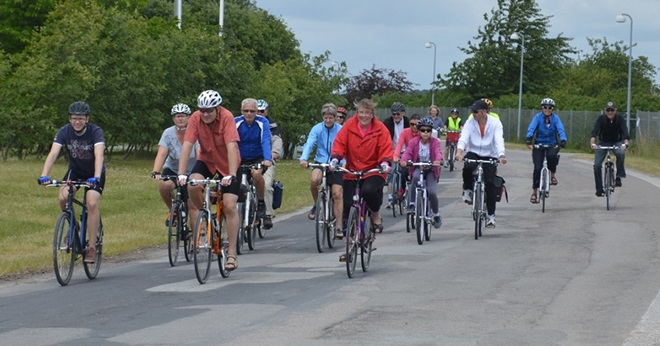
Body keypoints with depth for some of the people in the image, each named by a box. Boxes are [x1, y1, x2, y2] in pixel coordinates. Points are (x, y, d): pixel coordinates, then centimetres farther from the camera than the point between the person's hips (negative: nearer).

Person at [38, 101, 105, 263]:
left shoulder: (95, 132, -24)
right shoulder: (64, 131, -18)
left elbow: (99, 155, -37)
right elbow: (53, 153, -28)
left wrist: (96, 178, -54)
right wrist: (44, 176, -44)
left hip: (93, 173, -2)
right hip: (75, 171, 2)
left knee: (92, 204, -23)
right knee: (63, 198, -25)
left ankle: (92, 248, -15)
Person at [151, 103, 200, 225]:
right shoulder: (168, 133, -13)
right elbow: (161, 154, -24)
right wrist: (155, 172, -40)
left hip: (192, 173, -1)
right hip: (172, 170, 1)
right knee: (163, 185, -31)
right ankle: (172, 210, -3)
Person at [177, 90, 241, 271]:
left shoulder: (227, 117, -27)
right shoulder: (196, 118, -19)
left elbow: (231, 147, -35)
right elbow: (187, 145, -24)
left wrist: (231, 175, -44)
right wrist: (181, 174, -34)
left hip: (227, 163, -3)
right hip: (206, 160, 3)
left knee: (230, 207, -12)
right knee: (192, 185, -27)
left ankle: (232, 254, -4)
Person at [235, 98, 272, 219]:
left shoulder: (262, 122, -15)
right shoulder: (236, 123, -13)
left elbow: (265, 142, -28)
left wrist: (267, 159, -45)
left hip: (258, 159, -2)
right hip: (241, 160, 2)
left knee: (257, 174, -33)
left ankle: (261, 203, -10)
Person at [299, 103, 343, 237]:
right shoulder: (317, 129, -3)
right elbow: (309, 144, -16)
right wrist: (303, 159, -34)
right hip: (320, 163, 0)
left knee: (337, 194, -6)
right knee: (314, 180, -31)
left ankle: (338, 227, 3)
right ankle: (316, 204, -3)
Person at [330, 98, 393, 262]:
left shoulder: (380, 129, -5)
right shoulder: (349, 126, -2)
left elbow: (386, 149, -7)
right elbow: (339, 143, -5)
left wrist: (385, 163, -25)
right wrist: (335, 158, -22)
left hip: (374, 172, -3)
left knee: (369, 191, -35)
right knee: (348, 206, -2)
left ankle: (376, 216, 0)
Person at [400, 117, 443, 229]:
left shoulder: (435, 142, -9)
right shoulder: (414, 142, -7)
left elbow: (438, 152, -26)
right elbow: (408, 152, -20)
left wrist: (438, 160, -49)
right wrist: (404, 160, -43)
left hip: (431, 170, 0)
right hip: (418, 168, 0)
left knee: (432, 192, -18)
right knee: (415, 177, -37)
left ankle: (436, 215, 7)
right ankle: (412, 203, -22)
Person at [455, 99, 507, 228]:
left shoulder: (495, 123, -9)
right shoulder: (470, 122, -5)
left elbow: (499, 140, -22)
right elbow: (464, 137, -18)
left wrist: (501, 156, -39)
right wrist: (459, 151, -38)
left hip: (489, 156, -1)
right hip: (474, 153, 1)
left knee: (490, 183, -11)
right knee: (467, 168, -33)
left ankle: (491, 215, 0)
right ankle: (467, 189, -3)